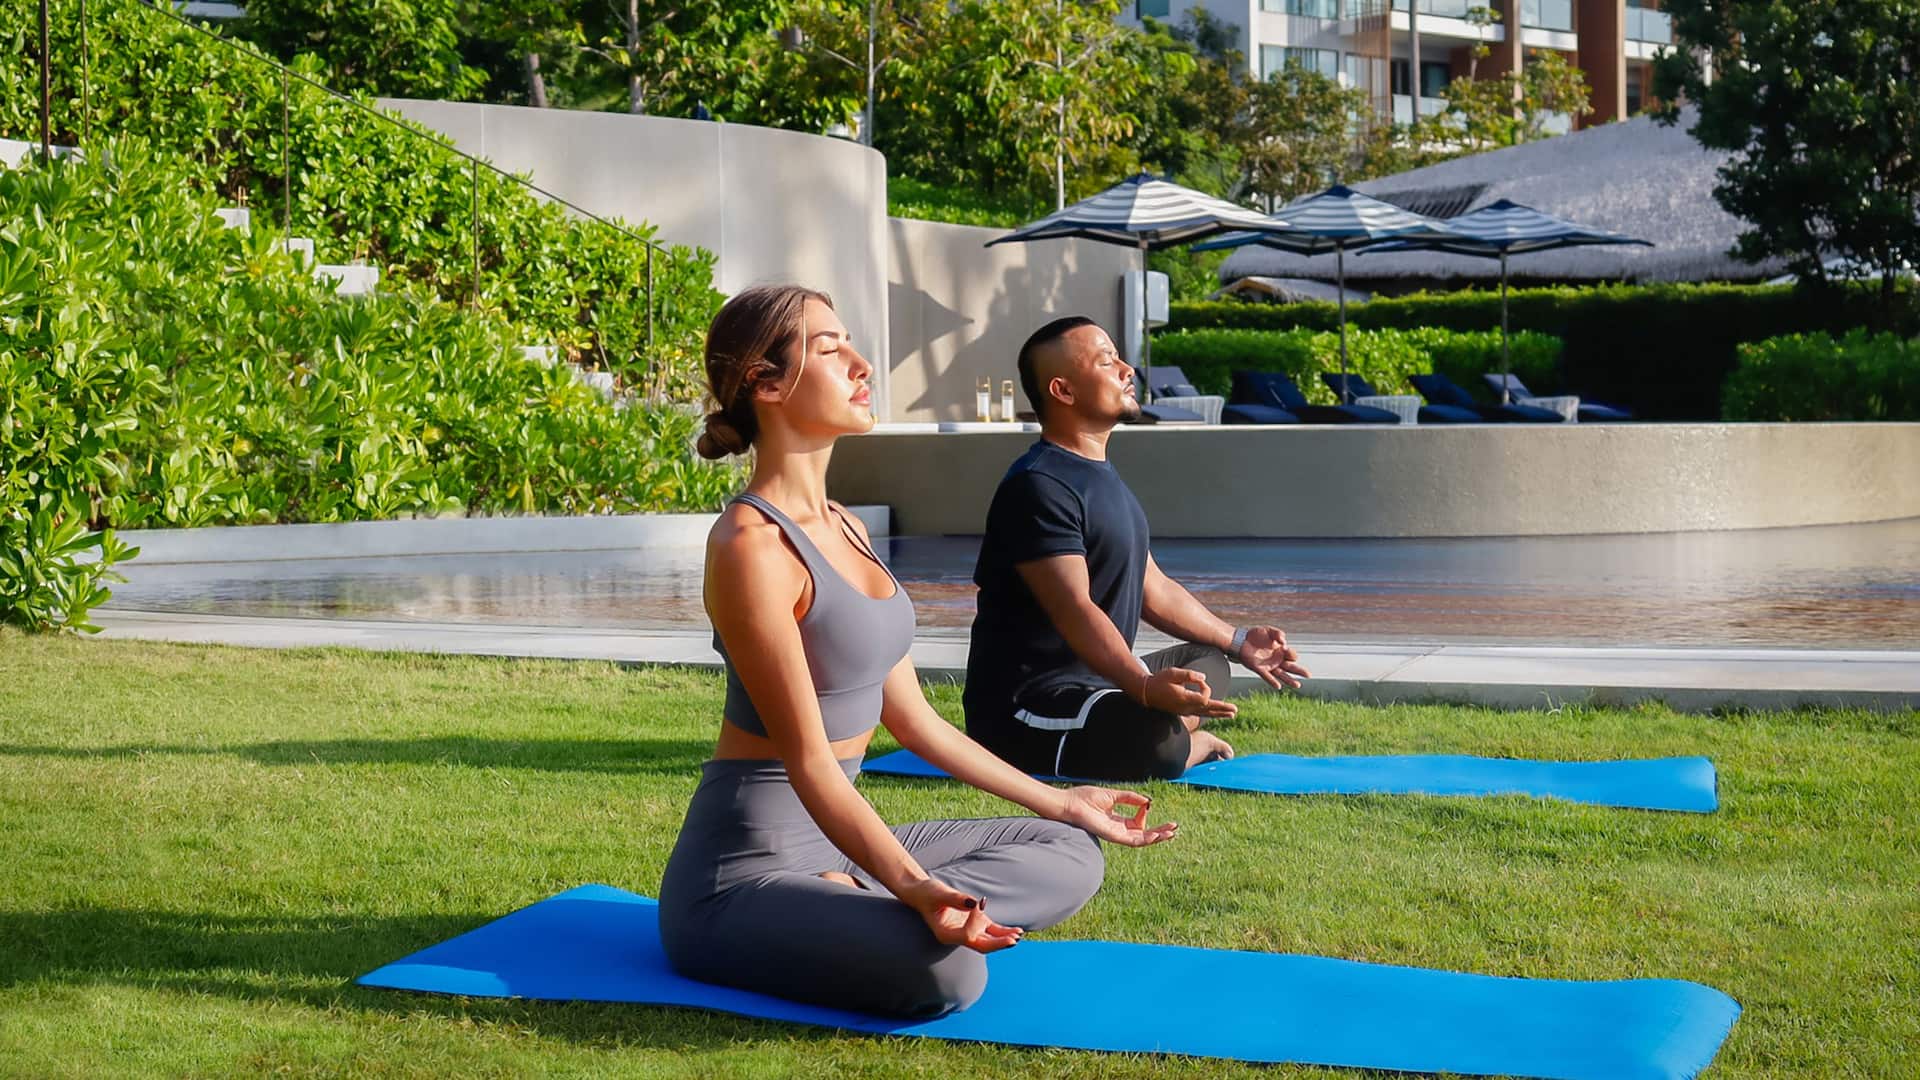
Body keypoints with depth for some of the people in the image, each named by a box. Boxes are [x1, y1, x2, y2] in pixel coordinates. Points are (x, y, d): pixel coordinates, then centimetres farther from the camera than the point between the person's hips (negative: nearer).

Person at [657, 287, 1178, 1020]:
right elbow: (808, 761, -22)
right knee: (945, 967, -36)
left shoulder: (840, 527, 12)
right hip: (744, 869, -10)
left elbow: (913, 718, 16)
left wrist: (1060, 803, 20)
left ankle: (849, 901, -4)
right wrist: (913, 886, -35)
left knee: (1070, 854, 10)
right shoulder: (751, 546, -17)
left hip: (832, 842, 10)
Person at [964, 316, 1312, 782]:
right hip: (1022, 705, -11)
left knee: (1208, 662, 28)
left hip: (1095, 680, 11)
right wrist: (1145, 687, -41)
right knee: (1158, 743, -36)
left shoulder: (1102, 477, 16)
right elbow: (1073, 609, -29)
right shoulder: (1039, 487, -18)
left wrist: (1238, 642, 22)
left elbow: (1153, 587, 22)